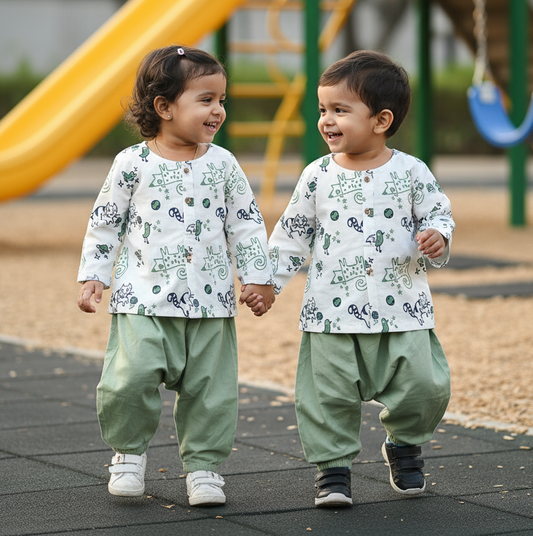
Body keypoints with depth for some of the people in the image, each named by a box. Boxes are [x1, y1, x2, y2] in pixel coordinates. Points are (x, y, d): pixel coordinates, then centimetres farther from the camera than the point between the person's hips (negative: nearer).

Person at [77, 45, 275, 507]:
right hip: (144, 299, -2)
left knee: (210, 388, 4)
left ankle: (204, 465, 20)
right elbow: (105, 223, 6)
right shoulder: (133, 164, -1)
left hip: (210, 301, 3)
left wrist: (258, 277, 7)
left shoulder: (222, 165, 5)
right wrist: (93, 277, 2)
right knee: (130, 378, -14)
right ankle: (129, 451, 11)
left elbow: (246, 223, 11)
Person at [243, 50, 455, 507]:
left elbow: (438, 214, 6)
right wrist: (268, 282, 6)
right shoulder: (318, 176, 2)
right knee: (328, 393, -2)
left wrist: (436, 237, -17)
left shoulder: (411, 173, -1)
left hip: (403, 312, 0)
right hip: (333, 313, 1)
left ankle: (405, 446, 26)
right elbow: (293, 233, 10)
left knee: (423, 386, -1)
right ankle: (333, 468, 14)